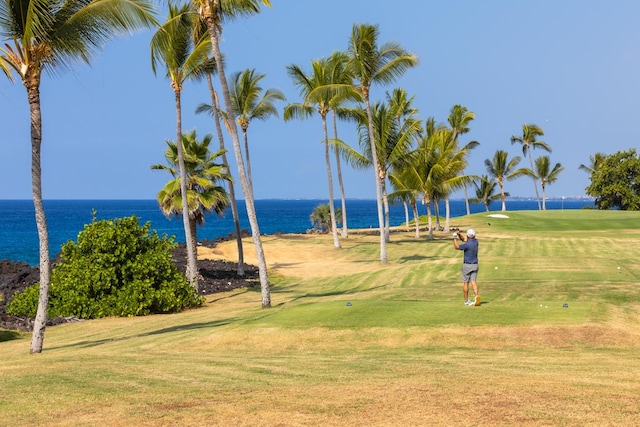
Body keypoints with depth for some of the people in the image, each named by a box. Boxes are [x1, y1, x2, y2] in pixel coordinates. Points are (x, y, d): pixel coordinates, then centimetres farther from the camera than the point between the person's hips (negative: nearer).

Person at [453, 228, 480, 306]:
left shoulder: (467, 244, -20)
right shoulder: (476, 241, 3)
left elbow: (457, 247, -5)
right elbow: (464, 239, 15)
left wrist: (455, 238, 3)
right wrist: (459, 234, -1)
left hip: (467, 265, -5)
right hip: (475, 265, 5)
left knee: (465, 283, 6)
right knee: (473, 281, -2)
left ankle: (466, 301, 12)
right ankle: (476, 296, -27)